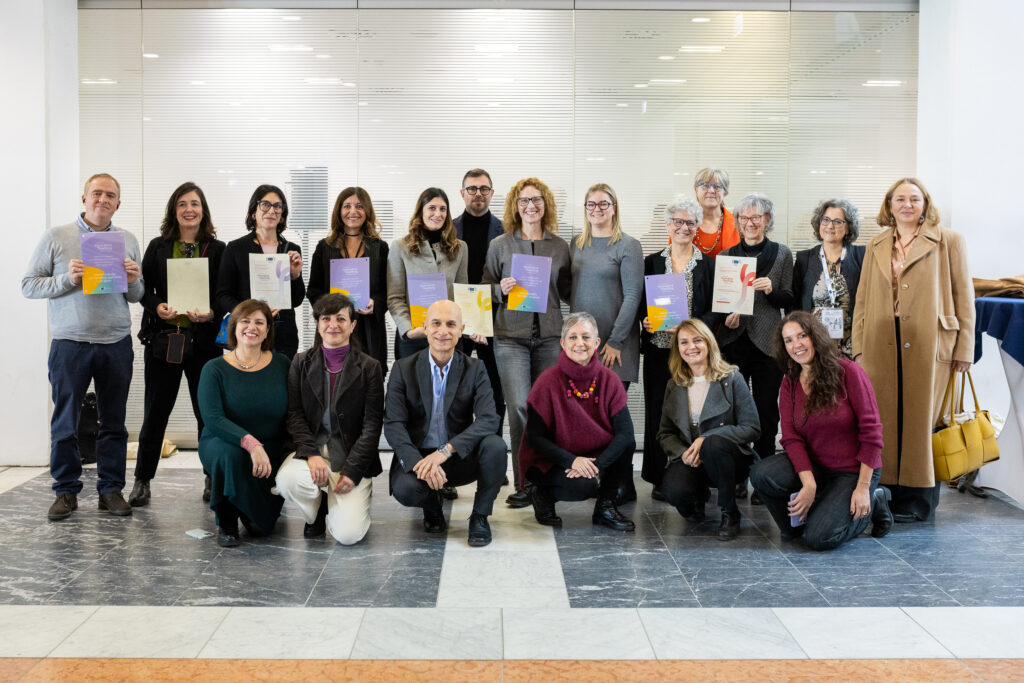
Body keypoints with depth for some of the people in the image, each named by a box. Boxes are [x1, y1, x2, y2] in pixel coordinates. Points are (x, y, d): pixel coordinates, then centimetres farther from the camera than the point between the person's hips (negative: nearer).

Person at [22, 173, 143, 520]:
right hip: (70, 343, -2)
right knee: (65, 420, 4)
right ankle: (66, 490, 15)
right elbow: (28, 285, 1)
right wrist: (67, 279, -13)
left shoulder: (128, 241, 11)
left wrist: (134, 280, -7)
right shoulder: (56, 237, 3)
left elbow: (137, 298, 14)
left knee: (114, 421, 6)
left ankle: (111, 488, 15)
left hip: (117, 343, 2)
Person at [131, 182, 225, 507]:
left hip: (203, 341, -1)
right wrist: (157, 307, -12)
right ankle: (142, 481, 14)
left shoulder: (217, 249, 5)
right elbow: (143, 288, 7)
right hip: (162, 339, 1)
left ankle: (213, 479, 17)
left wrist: (210, 314, -17)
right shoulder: (158, 247, 9)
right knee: (155, 413, 5)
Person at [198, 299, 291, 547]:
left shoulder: (281, 364, 1)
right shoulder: (215, 369, -6)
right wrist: (250, 443, -34)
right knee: (230, 455, -38)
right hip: (223, 444, -2)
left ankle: (252, 513, 29)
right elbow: (212, 419, -19)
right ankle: (226, 522, -10)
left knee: (262, 527, -12)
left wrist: (294, 446, -14)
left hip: (272, 452, 2)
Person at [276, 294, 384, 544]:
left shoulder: (369, 367, 0)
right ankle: (317, 513, 3)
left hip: (351, 455, -2)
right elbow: (294, 414, 0)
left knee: (348, 534, -18)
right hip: (311, 449, 2)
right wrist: (311, 454, -17)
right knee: (288, 479, -34)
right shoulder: (302, 363, 7)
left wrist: (352, 471, -13)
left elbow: (372, 425, -4)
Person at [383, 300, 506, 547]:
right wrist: (419, 463, -29)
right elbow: (393, 424, -11)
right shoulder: (403, 369, -3)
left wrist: (445, 451, -29)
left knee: (495, 445, -29)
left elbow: (488, 419, -15)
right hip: (417, 455, 0)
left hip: (460, 458, 1)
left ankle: (480, 517, -6)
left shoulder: (475, 368, -2)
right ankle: (431, 506, 7)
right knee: (404, 489, -32)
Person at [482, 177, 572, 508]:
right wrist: (501, 290, -9)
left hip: (550, 335, 2)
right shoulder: (500, 245, 6)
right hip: (511, 335, -2)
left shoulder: (560, 246, 11)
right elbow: (485, 289, 9)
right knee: (520, 407, -10)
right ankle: (525, 483, -3)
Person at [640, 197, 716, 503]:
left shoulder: (709, 265, 6)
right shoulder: (652, 263, 10)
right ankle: (660, 480, 11)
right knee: (658, 412, 2)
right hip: (659, 350, 1)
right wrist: (645, 322, -9)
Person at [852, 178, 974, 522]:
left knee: (920, 420, 1)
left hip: (927, 346, -3)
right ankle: (885, 493, 10)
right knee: (884, 420, 2)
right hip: (882, 345, 3)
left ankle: (916, 500, 11)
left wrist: (964, 349, -2)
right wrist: (859, 346, 8)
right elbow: (863, 299, 15)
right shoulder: (876, 245, 16)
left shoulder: (948, 241, 5)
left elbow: (963, 297, 3)